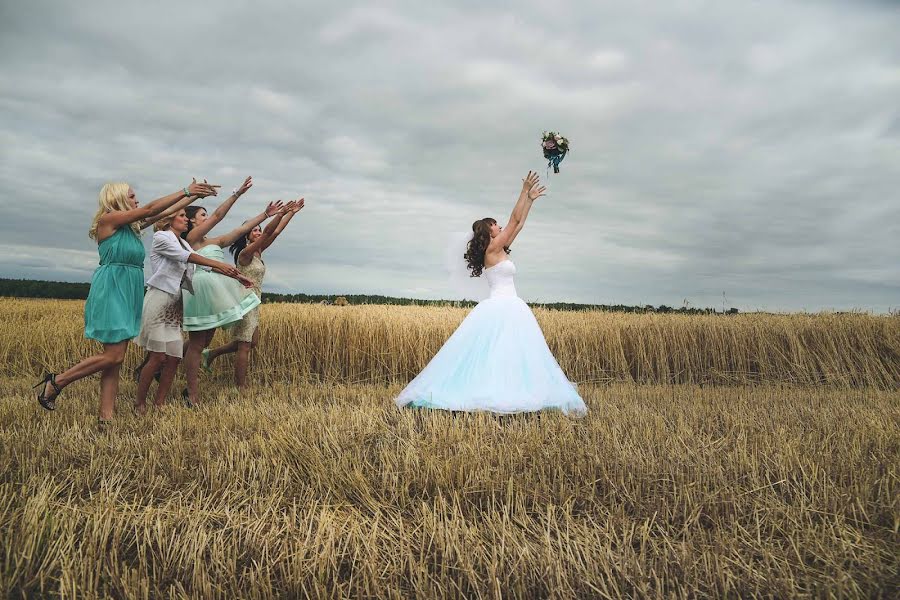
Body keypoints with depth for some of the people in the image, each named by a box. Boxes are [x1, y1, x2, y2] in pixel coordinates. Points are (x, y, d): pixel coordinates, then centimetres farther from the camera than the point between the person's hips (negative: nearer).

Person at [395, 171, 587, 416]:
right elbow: (515, 220, -5)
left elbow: (518, 225, 25)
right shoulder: (492, 248, -5)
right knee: (496, 354, -11)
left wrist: (530, 199, 29)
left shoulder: (499, 250, 18)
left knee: (510, 354, 3)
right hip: (501, 309, -9)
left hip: (509, 309, 9)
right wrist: (525, 191, 2)